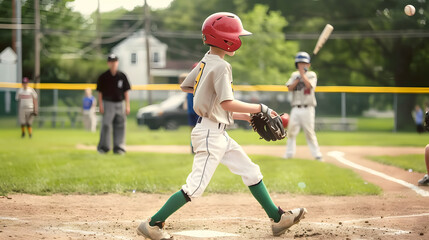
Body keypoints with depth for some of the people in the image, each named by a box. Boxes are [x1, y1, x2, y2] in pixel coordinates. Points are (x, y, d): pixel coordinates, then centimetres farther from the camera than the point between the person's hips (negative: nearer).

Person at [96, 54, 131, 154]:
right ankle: (103, 146, 0)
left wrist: (127, 106, 1)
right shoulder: (103, 77, 0)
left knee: (120, 127, 3)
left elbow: (126, 91, 8)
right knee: (106, 126, -7)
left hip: (120, 104, 2)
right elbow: (100, 92, 1)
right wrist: (101, 106, -8)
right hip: (108, 103, -2)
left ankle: (119, 148, 8)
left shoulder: (122, 76, 6)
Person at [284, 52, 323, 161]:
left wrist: (303, 74, -9)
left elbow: (309, 85, -15)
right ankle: (289, 154, 7)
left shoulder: (312, 75, 4)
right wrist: (298, 78, -9)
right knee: (291, 131, 0)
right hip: (295, 109, 4)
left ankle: (317, 155, 0)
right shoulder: (295, 75, 15)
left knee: (309, 132, -6)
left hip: (307, 109, -4)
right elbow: (290, 88, 2)